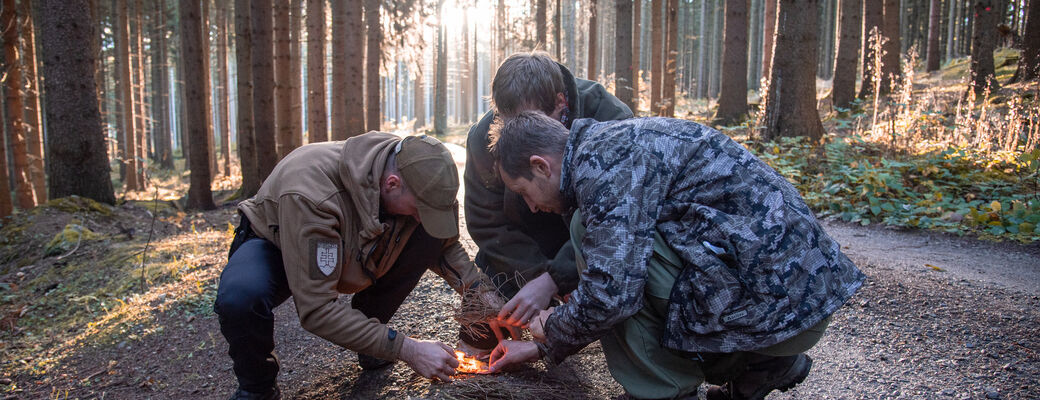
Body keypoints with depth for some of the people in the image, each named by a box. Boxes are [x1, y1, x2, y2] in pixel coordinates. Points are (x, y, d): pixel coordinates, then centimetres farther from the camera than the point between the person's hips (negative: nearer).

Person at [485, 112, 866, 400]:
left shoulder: (600, 157, -14)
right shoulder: (614, 144, 18)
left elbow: (611, 295, -22)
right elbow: (617, 277, 26)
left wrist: (553, 328, 1)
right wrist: (545, 348, 30)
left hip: (777, 302, -10)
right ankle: (761, 362, 18)